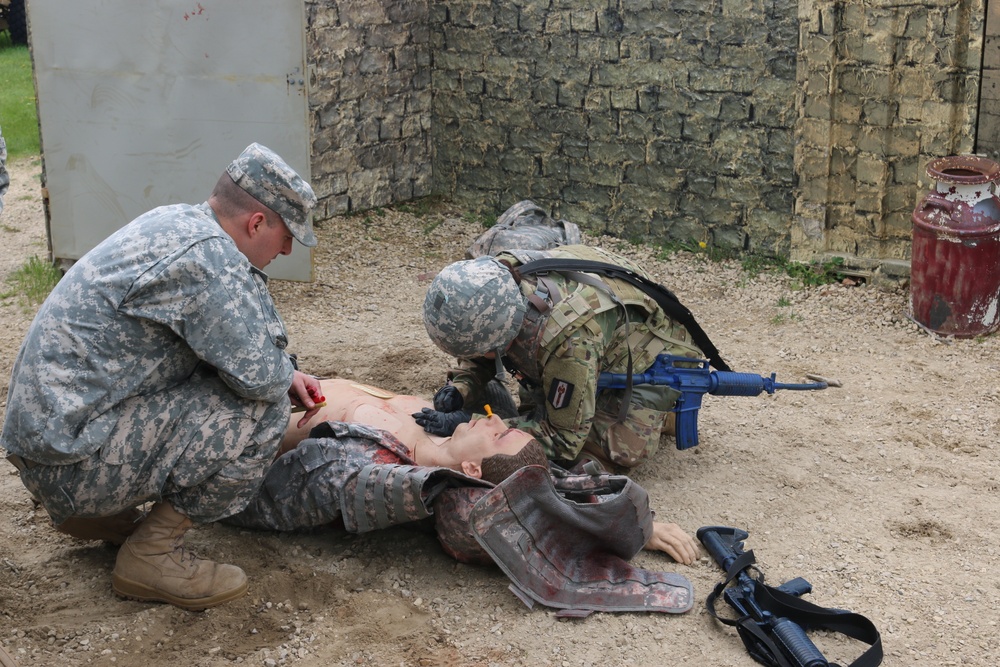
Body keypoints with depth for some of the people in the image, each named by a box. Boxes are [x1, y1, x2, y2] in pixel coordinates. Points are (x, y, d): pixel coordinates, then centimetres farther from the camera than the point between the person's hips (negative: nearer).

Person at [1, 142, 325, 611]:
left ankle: (95, 513, 18)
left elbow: (232, 335, 25)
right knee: (262, 409, -16)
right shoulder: (207, 256, -21)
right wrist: (284, 378, 2)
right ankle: (152, 554, -4)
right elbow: (261, 374, -21)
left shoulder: (176, 221, 10)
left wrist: (284, 376, 16)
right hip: (73, 459, -10)